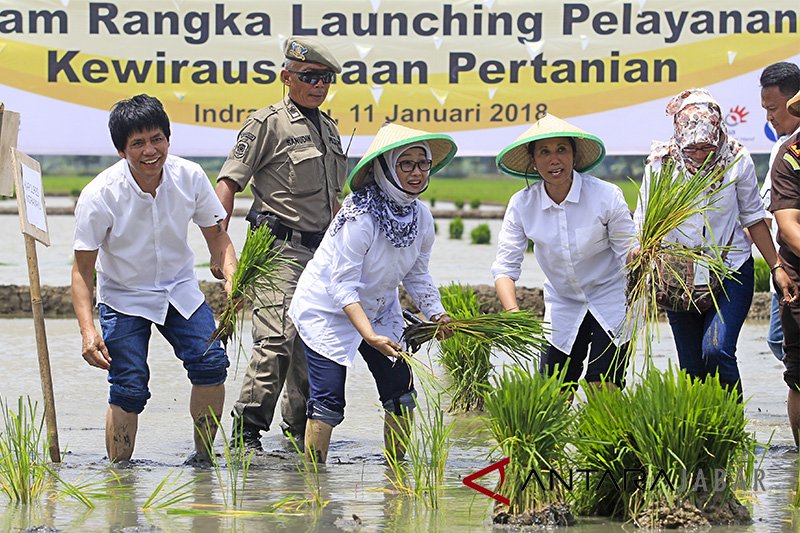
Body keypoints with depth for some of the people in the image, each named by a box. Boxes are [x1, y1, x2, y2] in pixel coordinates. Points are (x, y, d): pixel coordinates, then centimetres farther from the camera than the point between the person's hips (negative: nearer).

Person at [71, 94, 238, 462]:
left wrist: (231, 278, -21)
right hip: (124, 297, -3)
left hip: (180, 290, 3)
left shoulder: (190, 177, -13)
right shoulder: (99, 196, -23)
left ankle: (203, 459, -2)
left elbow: (218, 237, -1)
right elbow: (83, 270, -17)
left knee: (210, 363, -17)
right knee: (129, 388, -15)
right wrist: (88, 331, -29)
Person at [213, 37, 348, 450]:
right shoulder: (268, 123, -4)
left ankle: (299, 429, 20)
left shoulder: (328, 129, 18)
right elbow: (228, 184, -9)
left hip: (320, 250, 7)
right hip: (279, 247, -7)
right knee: (277, 340, -18)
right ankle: (247, 432, -14)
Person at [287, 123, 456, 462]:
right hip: (327, 311, -7)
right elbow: (342, 286, -29)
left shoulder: (421, 217, -8)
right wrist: (371, 336, -39)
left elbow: (417, 275, 6)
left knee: (400, 392, 3)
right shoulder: (359, 216, -30)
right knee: (328, 400, -12)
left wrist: (436, 314, -12)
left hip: (380, 311, 7)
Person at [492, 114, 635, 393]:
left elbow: (631, 258, -11)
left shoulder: (606, 195, -17)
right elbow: (504, 267, -10)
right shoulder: (522, 205, -10)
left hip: (611, 300, -3)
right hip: (563, 305, 3)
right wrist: (513, 313, -28)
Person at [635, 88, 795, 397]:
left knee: (716, 351, -22)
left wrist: (776, 267, 1)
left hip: (731, 273, -2)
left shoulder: (737, 162, -7)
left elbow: (753, 218, 4)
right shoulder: (661, 165, -5)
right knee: (692, 370, 4)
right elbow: (643, 222, 1)